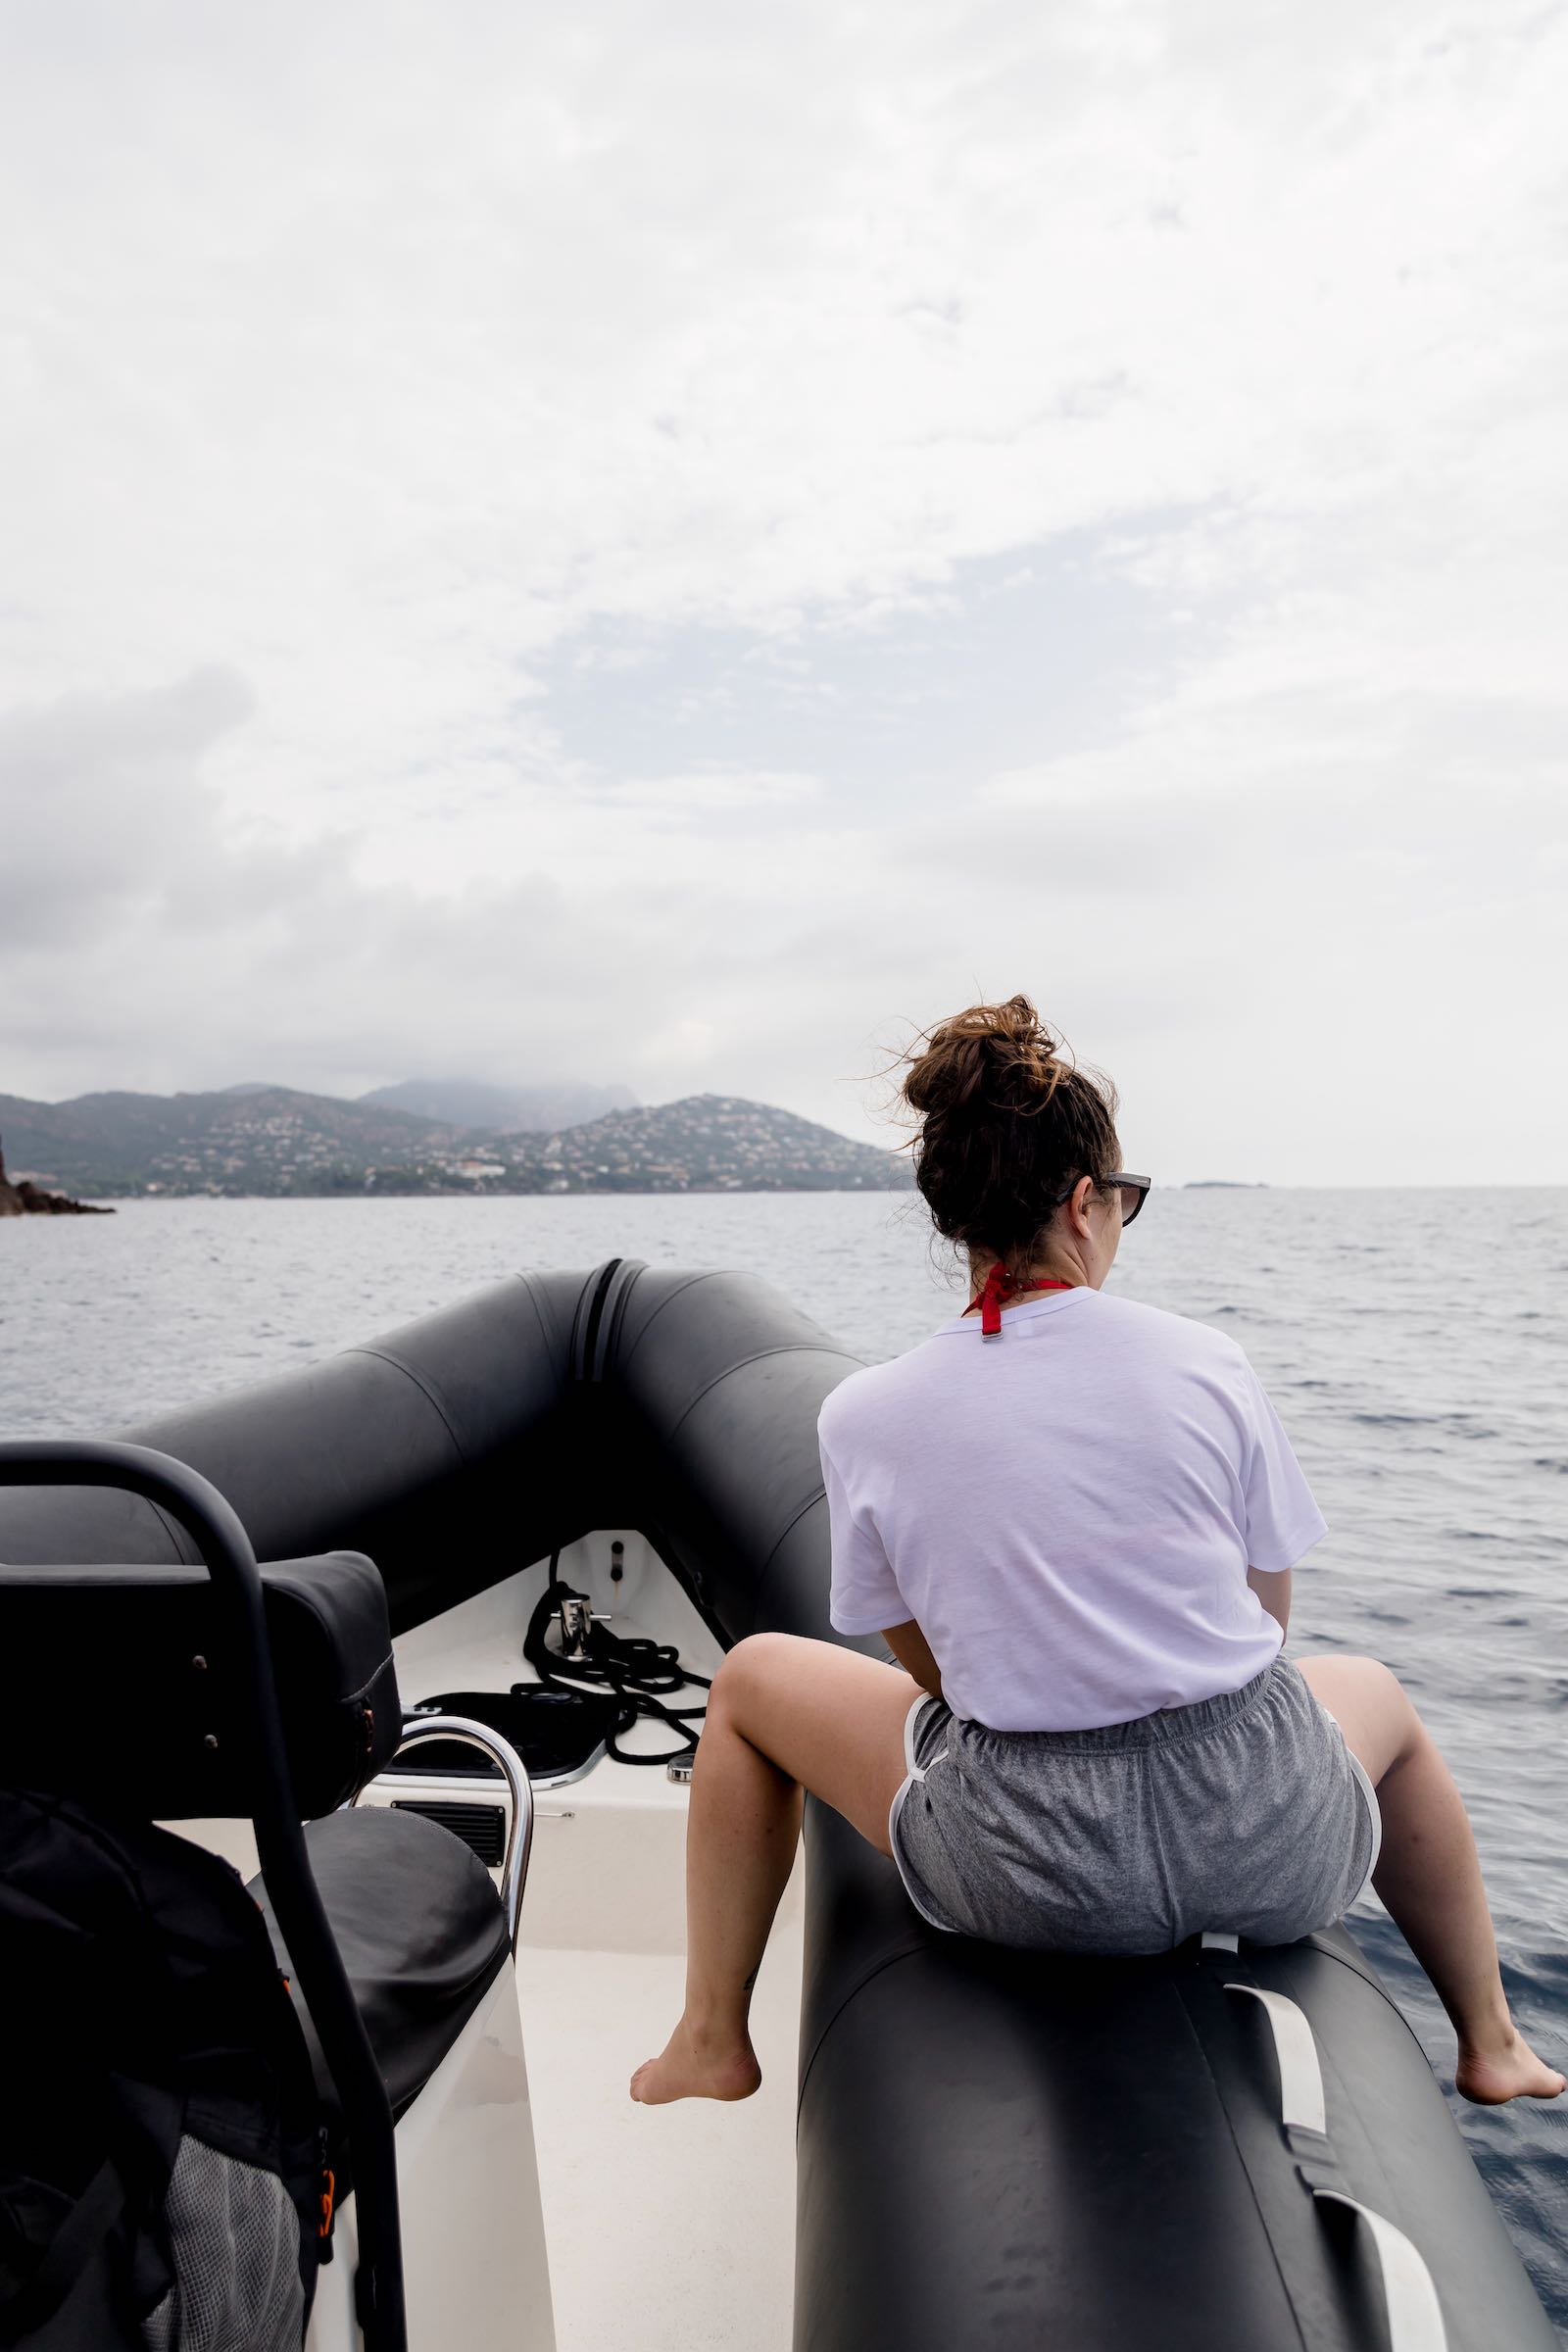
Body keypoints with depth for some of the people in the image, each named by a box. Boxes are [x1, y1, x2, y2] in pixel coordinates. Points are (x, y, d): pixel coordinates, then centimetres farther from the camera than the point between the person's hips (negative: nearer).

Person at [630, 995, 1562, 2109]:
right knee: (1378, 1693, 38)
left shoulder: (864, 1414, -9)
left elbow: (930, 1665, 2)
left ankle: (712, 2041, 30)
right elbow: (1269, 1612, 4)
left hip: (1035, 1882, -1)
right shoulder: (1206, 1360, -7)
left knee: (749, 1678, 21)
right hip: (1275, 1858, 2)